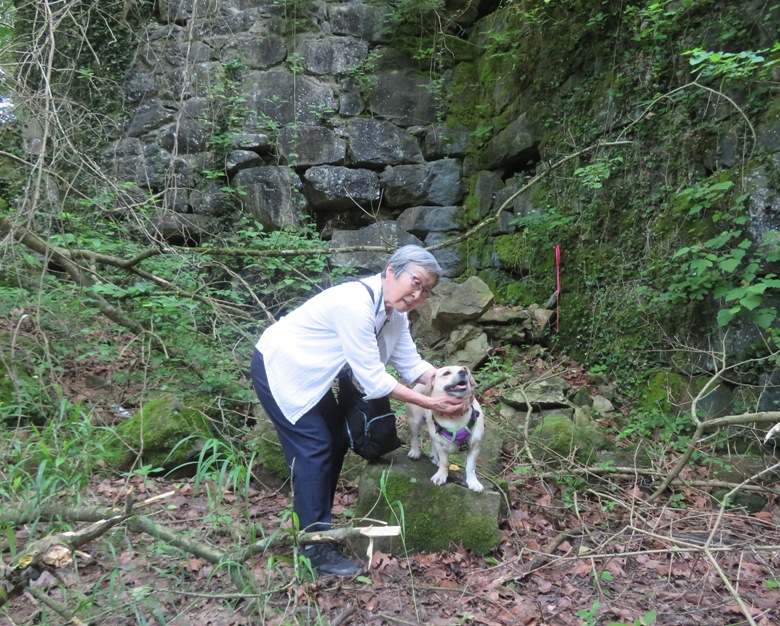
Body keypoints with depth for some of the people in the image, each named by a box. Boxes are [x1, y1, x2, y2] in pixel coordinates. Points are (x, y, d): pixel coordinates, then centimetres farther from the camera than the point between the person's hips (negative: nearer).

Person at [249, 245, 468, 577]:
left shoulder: (394, 312, -5)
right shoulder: (355, 304, -33)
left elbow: (411, 364, -1)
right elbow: (372, 379, -30)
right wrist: (429, 403, -25)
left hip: (307, 373, 10)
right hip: (277, 369, -9)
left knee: (337, 440, 13)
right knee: (314, 450, -10)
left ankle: (317, 522, 29)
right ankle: (315, 547, 1)